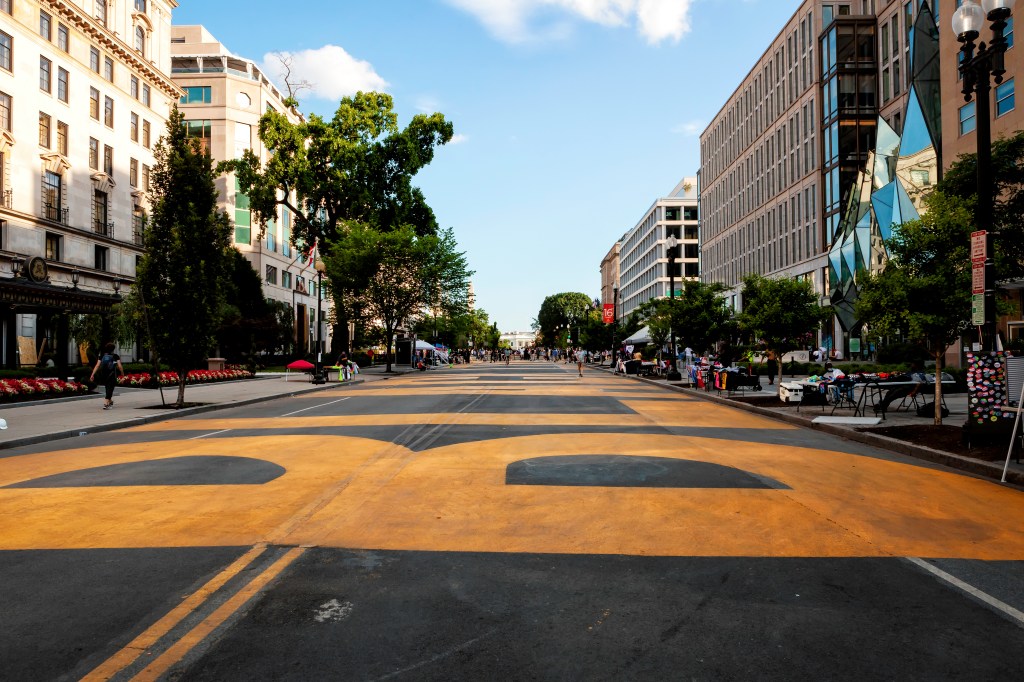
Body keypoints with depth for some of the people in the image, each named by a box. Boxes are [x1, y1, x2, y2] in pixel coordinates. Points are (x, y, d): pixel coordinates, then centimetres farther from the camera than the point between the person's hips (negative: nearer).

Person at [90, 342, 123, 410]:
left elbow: (97, 366, -3)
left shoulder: (102, 356, 5)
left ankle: (110, 401, 38)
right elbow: (119, 367, -8)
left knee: (108, 388, 22)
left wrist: (92, 375, -4)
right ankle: (105, 404, -18)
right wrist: (122, 373, 8)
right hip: (112, 376, -4)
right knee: (110, 389, -4)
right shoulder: (115, 356, -4)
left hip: (103, 375, 4)